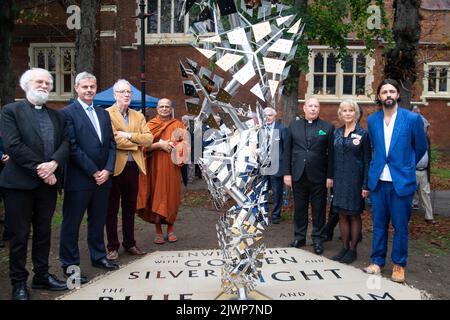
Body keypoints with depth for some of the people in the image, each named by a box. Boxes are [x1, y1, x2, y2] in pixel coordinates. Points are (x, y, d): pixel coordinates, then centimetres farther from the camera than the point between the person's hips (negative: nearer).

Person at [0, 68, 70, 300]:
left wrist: (53, 163, -16)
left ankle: (42, 276, 27)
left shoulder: (56, 115, 13)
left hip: (48, 182, 5)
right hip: (20, 183, -5)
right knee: (19, 236, 5)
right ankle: (19, 282, 19)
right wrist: (39, 170, -17)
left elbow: (66, 143, 2)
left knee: (43, 233, 14)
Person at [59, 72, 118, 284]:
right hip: (78, 179, -6)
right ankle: (70, 264, 17)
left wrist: (107, 170, -3)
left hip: (102, 177, 6)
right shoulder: (68, 113, -6)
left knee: (98, 220, 16)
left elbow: (111, 144, 11)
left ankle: (98, 257, 30)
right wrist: (93, 172, -13)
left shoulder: (103, 114, 14)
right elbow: (73, 147, -13)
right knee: (72, 222, 5)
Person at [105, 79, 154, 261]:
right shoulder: (106, 114, -5)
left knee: (130, 208, 14)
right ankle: (112, 247, 16)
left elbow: (148, 139, 1)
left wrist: (129, 135, -13)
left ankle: (129, 244, 26)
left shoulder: (138, 116, 14)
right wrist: (136, 142, -9)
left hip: (133, 166, 5)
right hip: (115, 167, -5)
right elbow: (112, 139, -18)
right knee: (112, 209, 6)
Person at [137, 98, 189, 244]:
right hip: (156, 167, -1)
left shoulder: (178, 125, 8)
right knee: (157, 197, 0)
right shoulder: (150, 125, 5)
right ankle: (158, 231, 9)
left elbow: (185, 145, 6)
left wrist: (173, 145, -12)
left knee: (171, 196, 3)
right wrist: (160, 144, -16)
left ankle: (170, 229, 16)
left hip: (172, 167, 1)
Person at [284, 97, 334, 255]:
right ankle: (299, 237, 24)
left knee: (318, 209, 7)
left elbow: (331, 153, -1)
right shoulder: (293, 126, 8)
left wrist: (330, 176, -6)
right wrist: (287, 173, 1)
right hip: (298, 175, 2)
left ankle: (317, 239, 18)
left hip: (318, 176, -2)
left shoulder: (328, 127, 2)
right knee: (299, 208, 11)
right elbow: (287, 151, 7)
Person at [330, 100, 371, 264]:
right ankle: (344, 247, 20)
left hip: (355, 179, -4)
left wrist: (365, 185, -11)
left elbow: (367, 160, -6)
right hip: (339, 178, 4)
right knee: (342, 214, 9)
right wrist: (331, 178, 5)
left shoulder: (362, 133, -4)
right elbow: (334, 157, 11)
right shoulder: (337, 132, 9)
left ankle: (353, 249, 15)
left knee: (354, 214, 5)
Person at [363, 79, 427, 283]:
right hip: (378, 181, 3)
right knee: (379, 224, 11)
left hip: (402, 181, -3)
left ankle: (399, 265, 22)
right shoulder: (372, 120, 6)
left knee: (400, 226, 6)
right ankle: (377, 261, 24)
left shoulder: (412, 118, -4)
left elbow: (421, 147, 8)